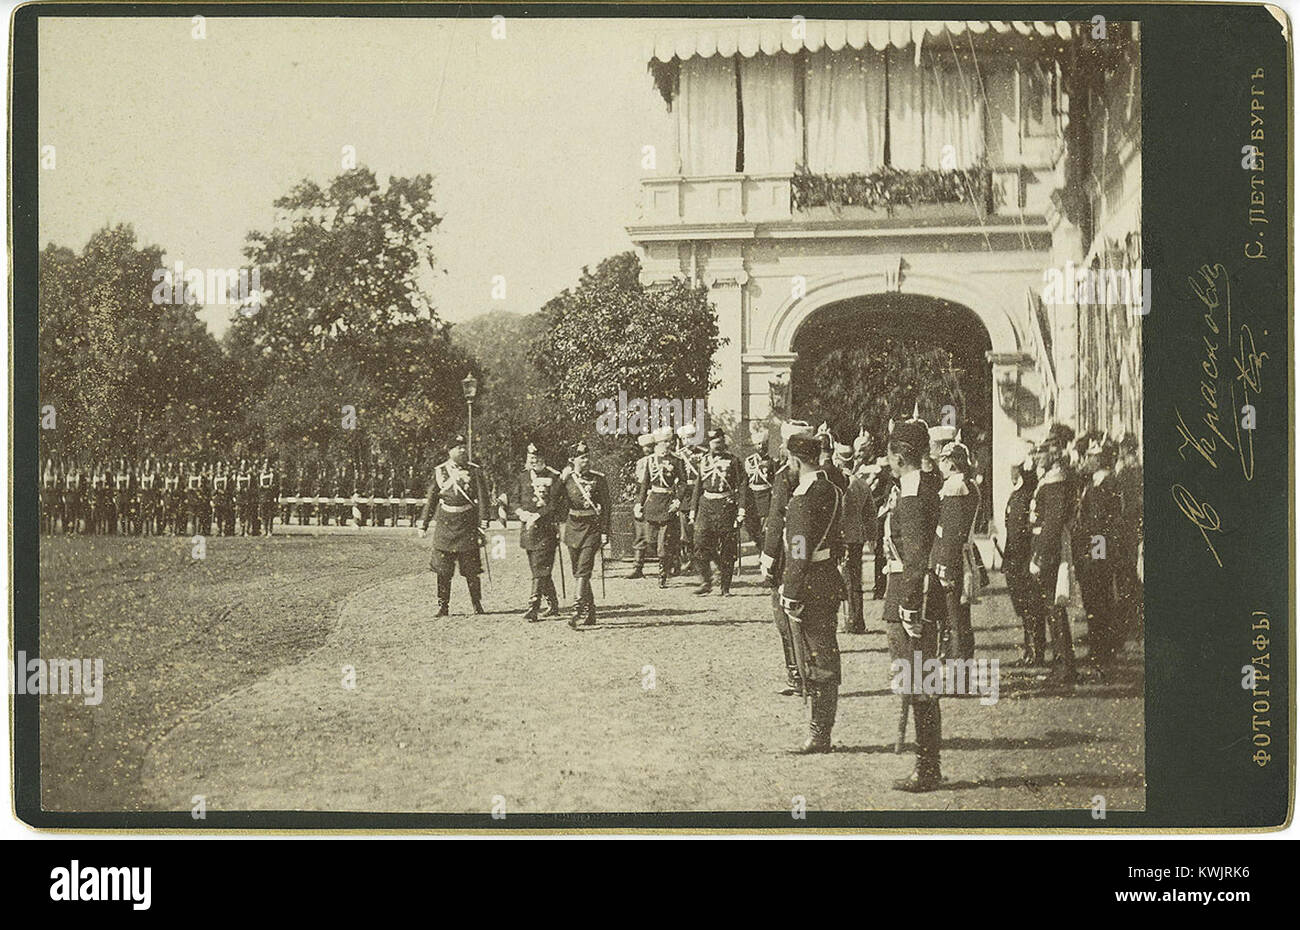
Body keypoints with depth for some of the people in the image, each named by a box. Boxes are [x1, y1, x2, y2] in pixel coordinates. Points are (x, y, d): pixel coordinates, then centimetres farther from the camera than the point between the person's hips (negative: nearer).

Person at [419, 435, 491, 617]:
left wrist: (483, 525, -8)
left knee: (471, 569, 3)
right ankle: (443, 606, 7)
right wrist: (423, 525, 8)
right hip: (445, 525, 1)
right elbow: (430, 500, 10)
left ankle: (477, 605, 15)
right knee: (443, 569, 0)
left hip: (468, 525, -1)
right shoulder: (439, 472, 6)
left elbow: (482, 499, 1)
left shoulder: (475, 472, 3)